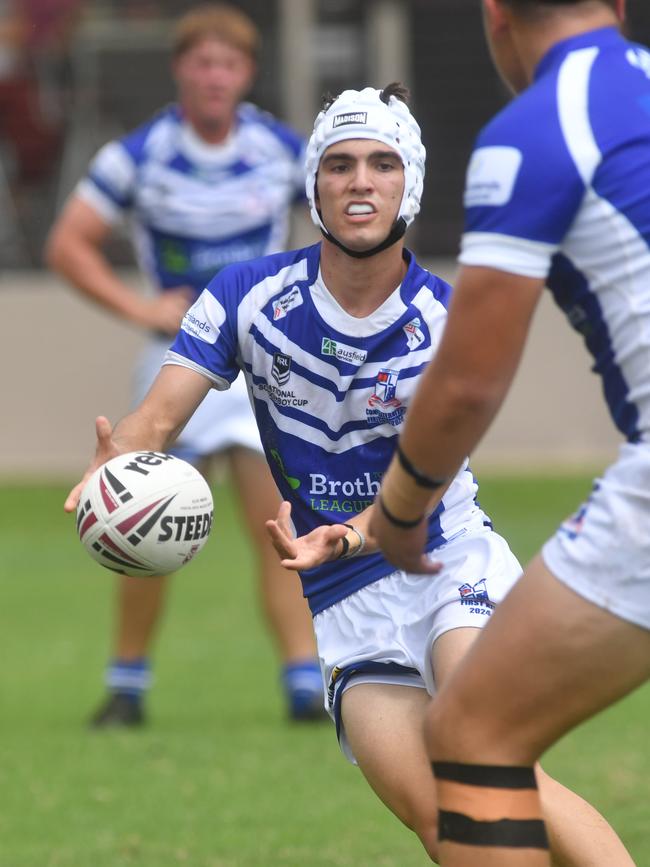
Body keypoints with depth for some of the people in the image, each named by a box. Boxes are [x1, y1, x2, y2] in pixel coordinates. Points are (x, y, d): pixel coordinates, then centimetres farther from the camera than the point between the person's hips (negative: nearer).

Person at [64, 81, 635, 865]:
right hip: (346, 605, 3)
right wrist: (113, 469, -34)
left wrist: (346, 538, -36)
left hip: (449, 559, -3)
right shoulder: (249, 296, -2)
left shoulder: (448, 323, -8)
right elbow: (159, 416, -9)